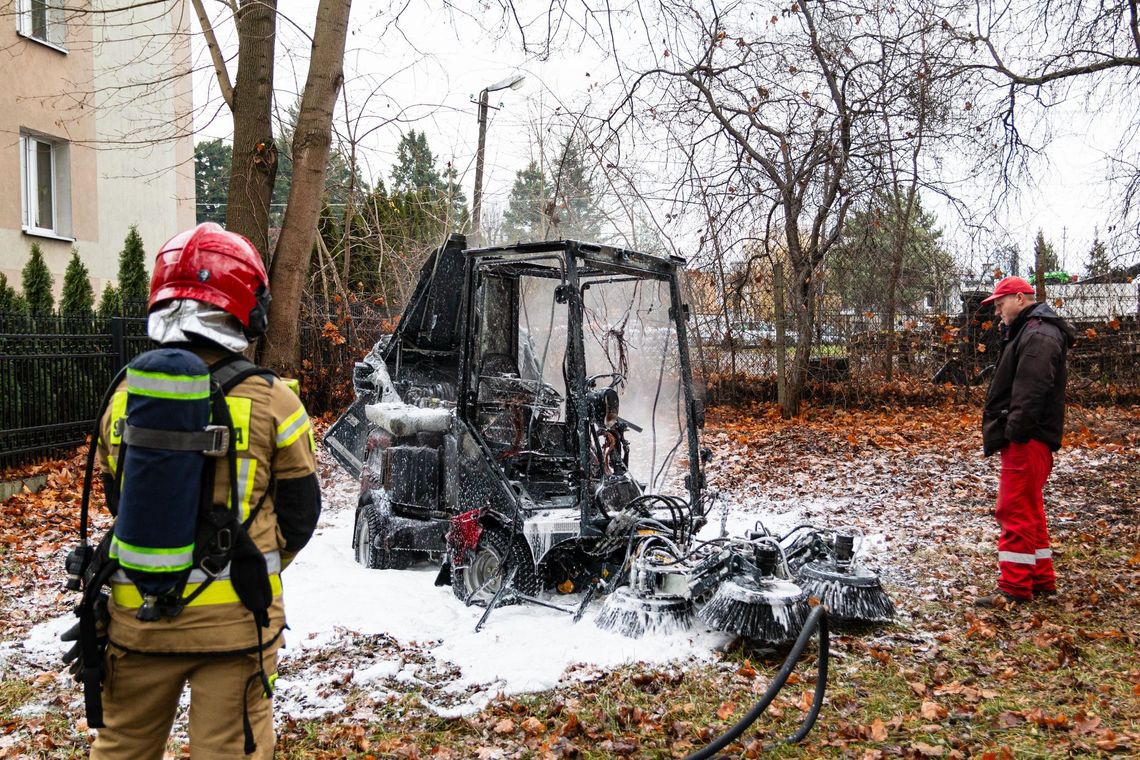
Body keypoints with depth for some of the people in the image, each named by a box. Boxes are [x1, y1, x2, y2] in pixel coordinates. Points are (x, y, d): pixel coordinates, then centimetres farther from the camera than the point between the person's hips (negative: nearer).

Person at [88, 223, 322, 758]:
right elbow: (299, 513, -2)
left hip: (137, 614, 3)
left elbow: (117, 502, 10)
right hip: (235, 618, -3)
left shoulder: (125, 397, -2)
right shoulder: (272, 402, -12)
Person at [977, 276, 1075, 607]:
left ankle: (1014, 589, -4)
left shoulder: (1038, 335, -14)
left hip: (1027, 441, -11)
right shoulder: (1026, 332, 21)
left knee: (1016, 512, -8)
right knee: (1029, 511, 16)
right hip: (1025, 440, 11)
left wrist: (1013, 432, -27)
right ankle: (1041, 580, 25)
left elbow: (1030, 392, -25)